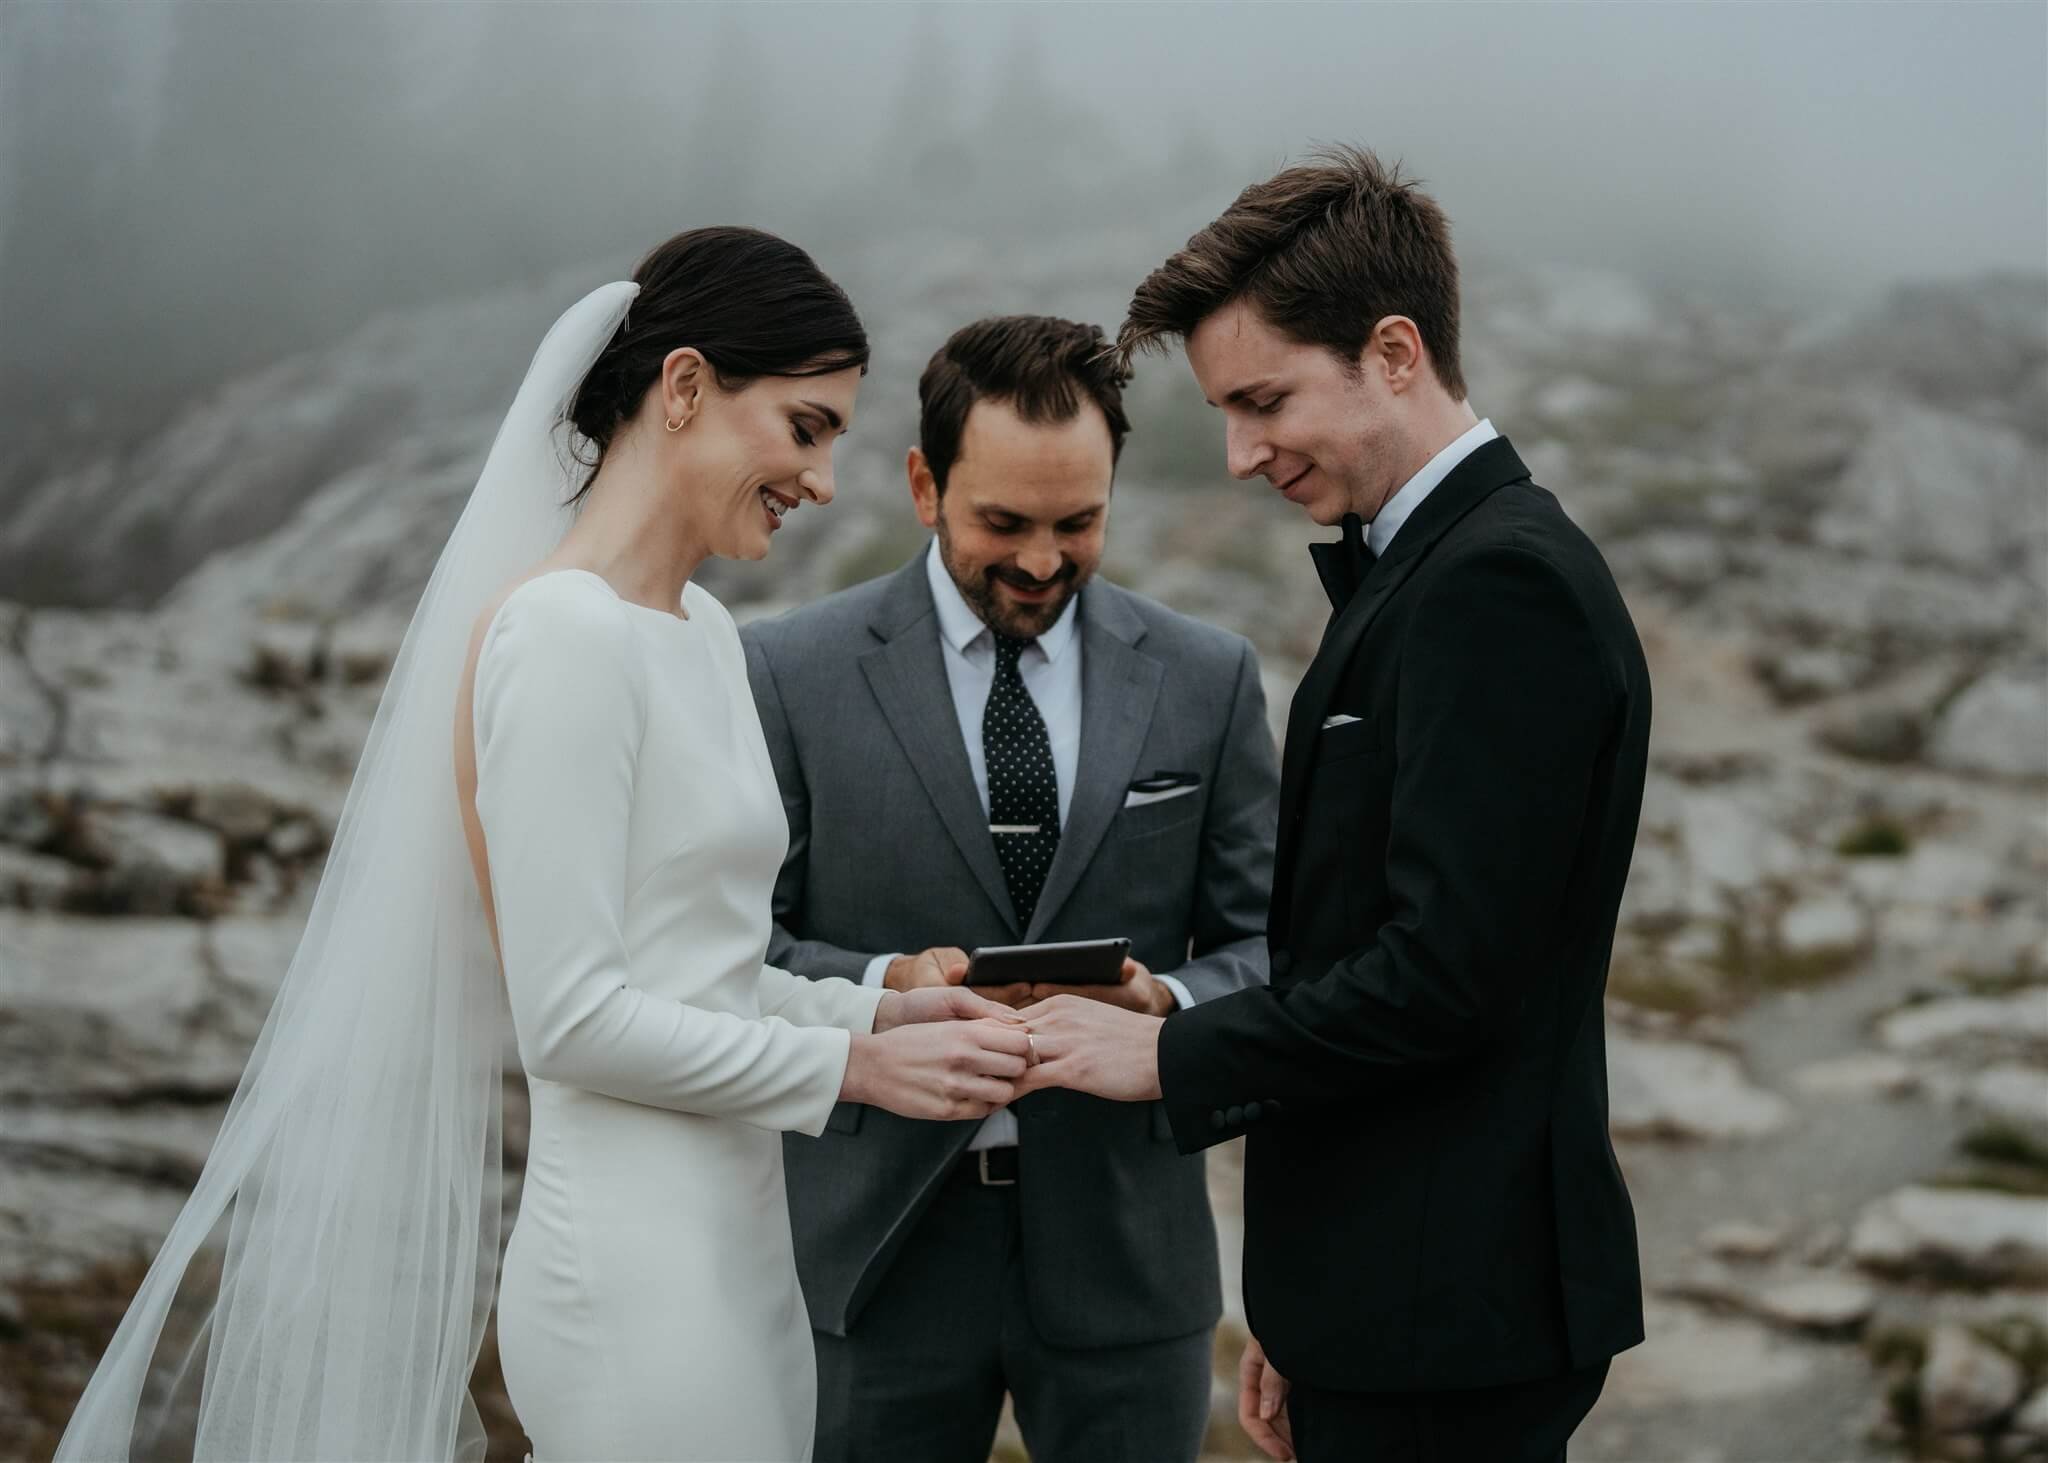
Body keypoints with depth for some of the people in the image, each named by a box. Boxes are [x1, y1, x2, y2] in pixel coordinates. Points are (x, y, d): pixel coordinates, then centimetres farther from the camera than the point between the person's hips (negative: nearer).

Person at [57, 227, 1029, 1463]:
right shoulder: (562, 634, -15)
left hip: (730, 1255, 9)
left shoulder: (706, 632, 12)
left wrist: (875, 1011, 5)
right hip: (638, 1277, -9)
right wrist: (855, 1066, -12)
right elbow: (574, 1018, -19)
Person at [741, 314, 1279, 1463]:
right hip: (878, 1246, -1)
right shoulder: (791, 676, -3)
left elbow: (1268, 946, 6)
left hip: (1123, 1249, 2)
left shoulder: (1209, 681, 3)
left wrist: (1167, 1005, -15)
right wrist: (883, 985, -20)